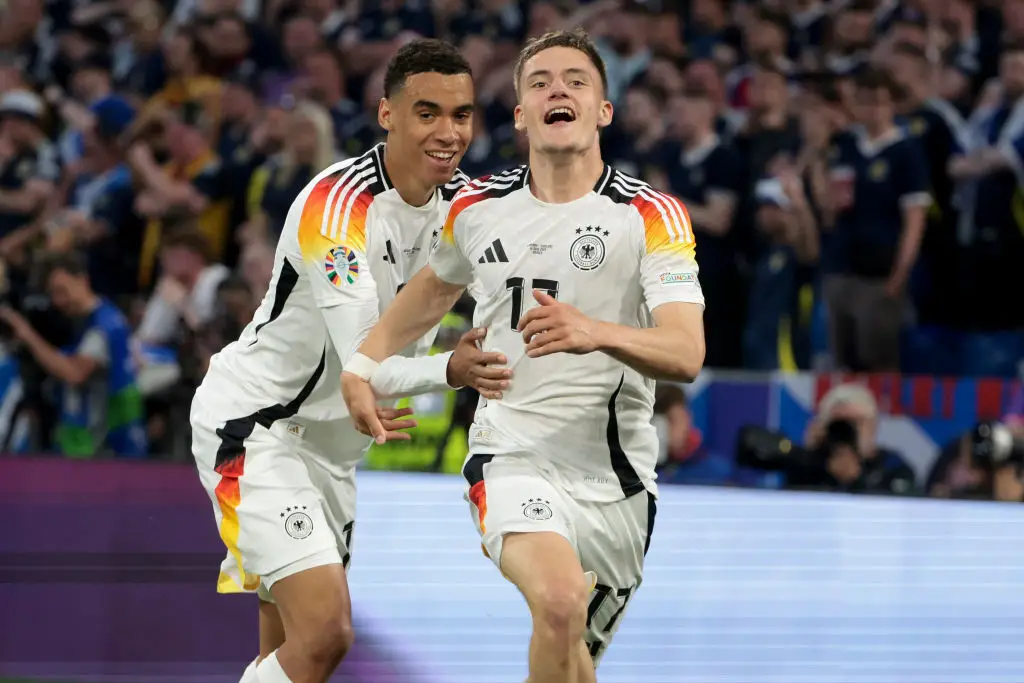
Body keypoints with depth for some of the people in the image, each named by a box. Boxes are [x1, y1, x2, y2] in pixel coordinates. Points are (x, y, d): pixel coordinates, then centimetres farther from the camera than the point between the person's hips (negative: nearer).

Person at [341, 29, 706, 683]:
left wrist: (595, 333, -39)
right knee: (560, 605, -31)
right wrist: (362, 367, 16)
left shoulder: (654, 215, -7)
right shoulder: (476, 208, 3)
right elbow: (434, 289, 27)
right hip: (513, 460, -1)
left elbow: (686, 353, -21)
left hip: (616, 477, 1)